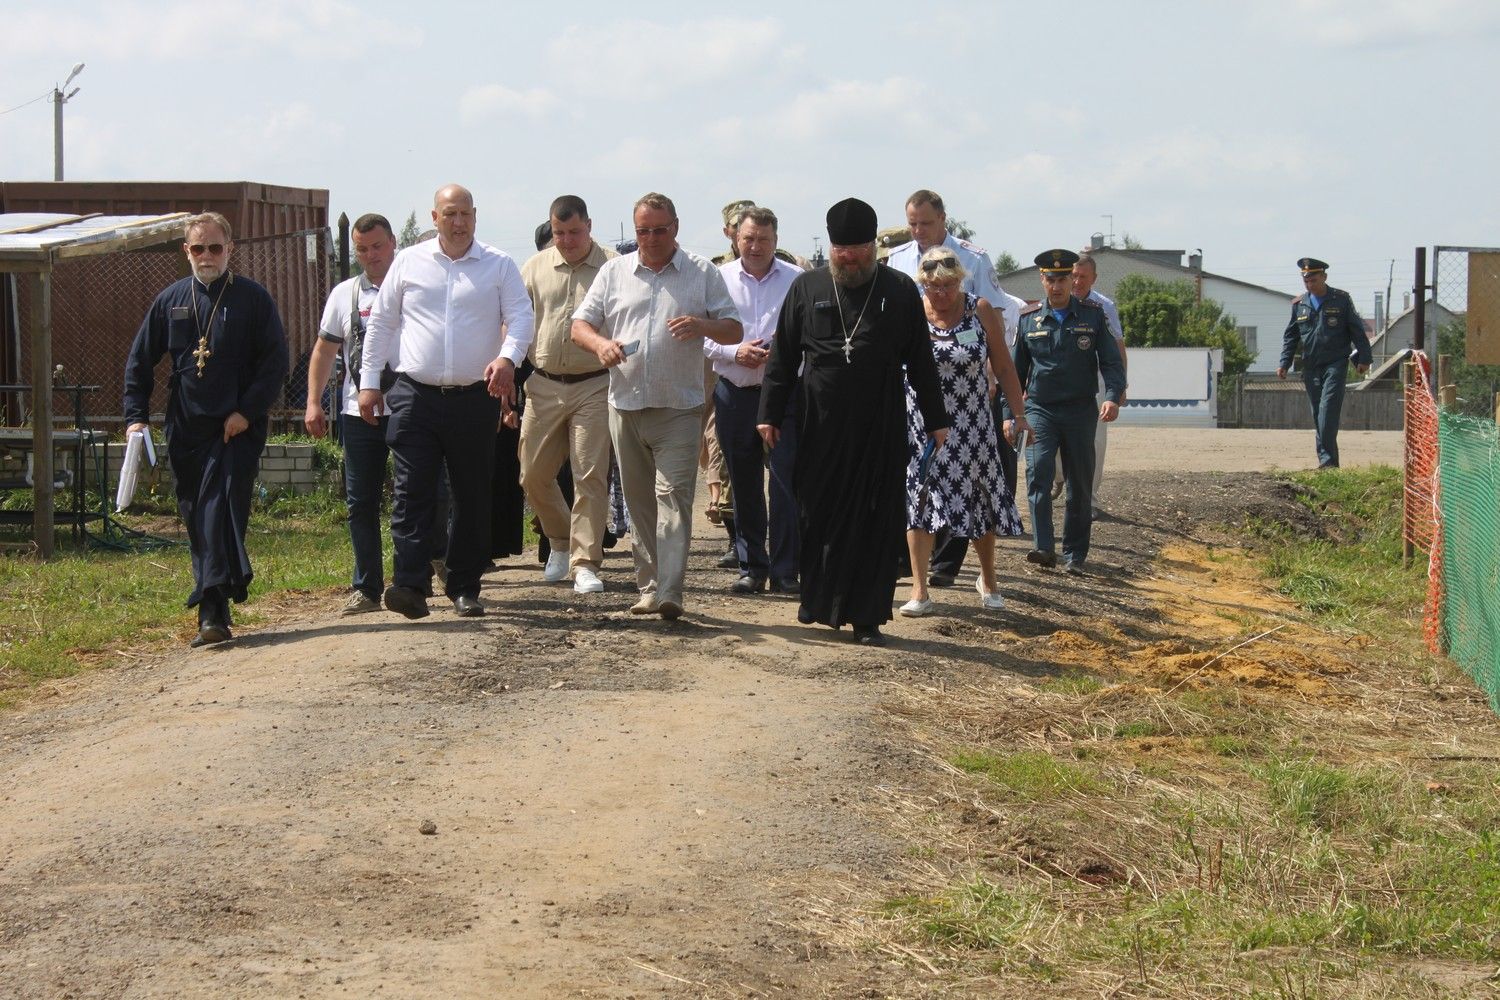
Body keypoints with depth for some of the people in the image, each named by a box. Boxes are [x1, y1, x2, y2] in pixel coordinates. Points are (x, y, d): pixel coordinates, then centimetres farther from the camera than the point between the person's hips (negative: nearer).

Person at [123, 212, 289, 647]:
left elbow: (276, 363, -2)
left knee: (222, 510, -15)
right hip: (186, 429, 4)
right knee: (196, 520, 5)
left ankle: (214, 612, -18)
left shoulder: (253, 298, 0)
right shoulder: (171, 300, 10)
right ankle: (214, 614, 12)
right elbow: (139, 361, 15)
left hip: (237, 428, -4)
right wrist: (136, 415, 5)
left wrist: (247, 411, -11)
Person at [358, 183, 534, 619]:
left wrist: (508, 358, -22)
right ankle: (411, 585, -17)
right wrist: (369, 382, 8)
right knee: (412, 491, -11)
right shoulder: (409, 263, 9)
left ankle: (464, 587, 15)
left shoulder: (499, 266, 6)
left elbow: (520, 316, -2)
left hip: (475, 398, 0)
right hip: (416, 396, 0)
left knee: (472, 497, 6)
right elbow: (381, 322, 13)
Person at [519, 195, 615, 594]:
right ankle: (561, 542, 31)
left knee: (591, 477, -5)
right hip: (543, 385, 4)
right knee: (533, 476, 8)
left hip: (594, 386, -4)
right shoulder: (535, 268, 8)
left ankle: (585, 564, 0)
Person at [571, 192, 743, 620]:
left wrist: (704, 326, -17)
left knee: (674, 496, -13)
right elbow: (580, 325, 10)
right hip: (626, 404, 3)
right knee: (639, 500, 9)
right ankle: (649, 586, 18)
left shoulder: (702, 274, 5)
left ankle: (670, 592, -20)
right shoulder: (614, 272, 11)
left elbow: (734, 329, 5)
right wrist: (600, 344, -13)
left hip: (679, 408, -3)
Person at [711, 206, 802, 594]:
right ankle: (751, 567, 18)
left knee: (786, 482, -7)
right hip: (735, 393, 2)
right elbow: (702, 338, 4)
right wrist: (735, 352, -12)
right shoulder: (719, 279, 5)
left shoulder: (797, 281, 2)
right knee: (744, 486, 8)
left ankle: (786, 570, -2)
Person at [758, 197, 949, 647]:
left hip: (881, 430, 0)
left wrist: (935, 420, 6)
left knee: (877, 523, 0)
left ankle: (867, 617, 5)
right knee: (818, 516, 5)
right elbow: (782, 357, 8)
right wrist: (770, 413, 3)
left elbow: (921, 361, 8)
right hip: (820, 428, 1)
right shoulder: (806, 288, 6)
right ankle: (818, 602, 21)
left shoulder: (900, 291, 5)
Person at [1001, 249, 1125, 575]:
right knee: (1038, 473, -18)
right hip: (1040, 410, 0)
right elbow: (1015, 370, 12)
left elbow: (1112, 362, 1)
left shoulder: (1093, 316, 4)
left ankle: (1075, 555, 13)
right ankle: (1043, 548, -23)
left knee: (1080, 484, 4)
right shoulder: (1028, 319, 6)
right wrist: (1009, 414, 8)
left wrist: (1112, 397, -17)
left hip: (1080, 411, 0)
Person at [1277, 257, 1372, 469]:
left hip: (1335, 364, -4)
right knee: (1318, 414, 5)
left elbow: (1357, 330, 4)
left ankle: (1327, 459, -22)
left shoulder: (1341, 299, 1)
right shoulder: (1299, 304, 10)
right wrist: (1284, 363, 6)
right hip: (1310, 367, 5)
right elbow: (1290, 336, 15)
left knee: (1328, 410, -17)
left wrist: (1363, 358, -1)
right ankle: (1328, 460, 11)